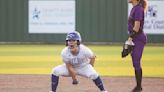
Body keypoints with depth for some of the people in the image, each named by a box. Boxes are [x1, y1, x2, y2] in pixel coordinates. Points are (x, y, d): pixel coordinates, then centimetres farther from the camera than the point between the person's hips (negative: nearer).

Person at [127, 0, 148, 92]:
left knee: (136, 63, -7)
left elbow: (136, 26, -20)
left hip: (138, 39, -9)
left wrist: (130, 38, -20)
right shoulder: (134, 8, 14)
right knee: (136, 63, 12)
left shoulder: (138, 9, -15)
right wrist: (131, 38, 16)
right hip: (135, 39, 9)